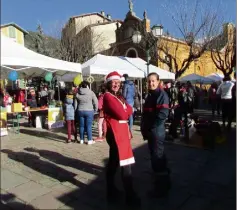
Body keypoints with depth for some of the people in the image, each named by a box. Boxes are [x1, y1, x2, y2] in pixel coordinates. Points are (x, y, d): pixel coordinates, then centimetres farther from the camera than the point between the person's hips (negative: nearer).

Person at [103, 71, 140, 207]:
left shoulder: (119, 96, 16)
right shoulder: (108, 96, -13)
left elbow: (129, 110, 7)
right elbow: (122, 115, -18)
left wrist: (124, 110, -11)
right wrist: (124, 111, 1)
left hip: (122, 131, 10)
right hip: (115, 132, -10)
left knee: (114, 161, 17)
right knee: (125, 165, -5)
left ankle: (112, 191, 32)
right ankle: (130, 196, 7)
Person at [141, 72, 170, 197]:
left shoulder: (161, 94, -12)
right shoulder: (150, 95, 16)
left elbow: (162, 114, -23)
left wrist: (150, 127, -15)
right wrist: (144, 127, 9)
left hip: (157, 131, -9)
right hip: (150, 131, 9)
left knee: (157, 157, -2)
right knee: (157, 156, 19)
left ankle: (161, 186, 12)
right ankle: (164, 181, 35)